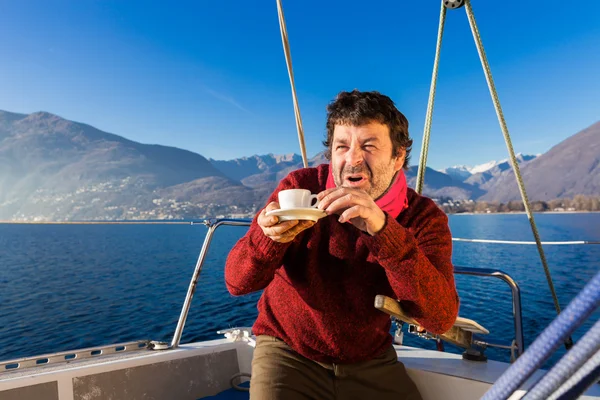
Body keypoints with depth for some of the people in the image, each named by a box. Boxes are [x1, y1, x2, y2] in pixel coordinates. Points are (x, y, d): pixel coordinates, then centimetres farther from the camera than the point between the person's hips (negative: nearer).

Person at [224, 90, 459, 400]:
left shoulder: (424, 217, -12)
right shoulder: (299, 188, -15)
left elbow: (441, 319, -26)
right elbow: (237, 282, -15)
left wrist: (384, 230, -38)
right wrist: (268, 236, -36)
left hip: (372, 361, 2)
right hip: (288, 351, -1)